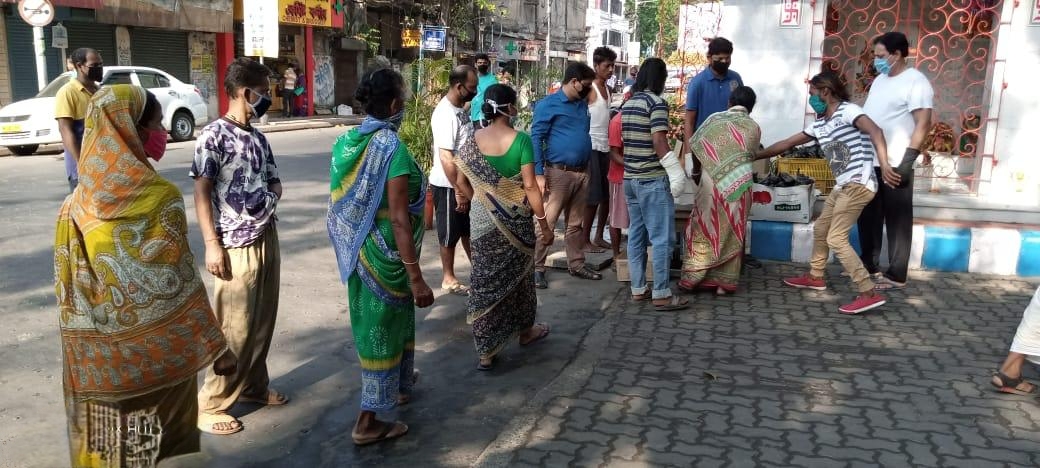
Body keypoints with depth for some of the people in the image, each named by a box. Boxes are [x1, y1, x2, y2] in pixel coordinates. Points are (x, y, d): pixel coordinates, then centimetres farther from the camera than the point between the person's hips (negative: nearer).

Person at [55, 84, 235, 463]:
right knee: (148, 448, 12)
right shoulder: (159, 197, -17)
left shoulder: (77, 203, -2)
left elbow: (66, 285, 4)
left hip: (96, 353, 5)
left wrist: (81, 347, 16)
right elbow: (179, 285, -16)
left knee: (106, 445, 18)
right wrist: (216, 346, -8)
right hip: (153, 346, -5)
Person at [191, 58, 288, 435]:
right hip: (235, 246, -7)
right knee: (233, 329, -3)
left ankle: (253, 386, 31)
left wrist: (270, 198, -3)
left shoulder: (258, 138, 10)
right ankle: (209, 404, 10)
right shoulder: (214, 135, -12)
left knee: (263, 322, 15)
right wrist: (212, 245, -18)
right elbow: (202, 193, -13)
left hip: (267, 239, 7)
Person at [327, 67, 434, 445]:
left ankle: (398, 383, 46)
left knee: (372, 319, 24)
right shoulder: (392, 148, -21)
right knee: (383, 327, 5)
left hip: (354, 251, 8)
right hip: (384, 254, -8)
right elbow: (399, 219, -23)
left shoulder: (346, 142, 2)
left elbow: (340, 203, 9)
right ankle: (368, 421, 13)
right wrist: (417, 277, -20)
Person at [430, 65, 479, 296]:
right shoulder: (445, 114, -23)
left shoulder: (461, 109, 6)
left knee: (468, 229, 20)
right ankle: (449, 278, 20)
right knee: (450, 234, 6)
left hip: (464, 181, 9)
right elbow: (446, 157, -27)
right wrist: (458, 191, -25)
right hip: (448, 186, -9)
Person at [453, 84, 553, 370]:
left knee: (485, 279, 8)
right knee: (518, 273, 18)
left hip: (483, 220, 2)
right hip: (515, 219, -2)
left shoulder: (472, 141, -2)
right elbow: (530, 186, -15)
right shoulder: (521, 140, -13)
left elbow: (462, 182, 4)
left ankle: (486, 351, 9)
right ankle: (525, 330, 38)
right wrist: (544, 223, -7)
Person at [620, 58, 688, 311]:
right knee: (662, 238, -3)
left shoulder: (628, 104, 12)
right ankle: (661, 294, 0)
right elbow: (659, 143, -18)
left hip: (630, 178, 8)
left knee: (636, 235, 12)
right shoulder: (657, 103, -12)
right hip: (653, 179, -8)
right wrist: (676, 173, -15)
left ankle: (638, 289, 17)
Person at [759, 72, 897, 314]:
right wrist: (753, 156, 23)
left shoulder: (847, 110, -10)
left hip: (858, 184, -9)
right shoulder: (819, 124, 16)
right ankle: (815, 276, 38)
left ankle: (869, 294, -12)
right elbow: (786, 144, 22)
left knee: (836, 238, -12)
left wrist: (884, 166, -39)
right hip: (843, 186, 9)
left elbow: (875, 131, -25)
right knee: (820, 229, 20)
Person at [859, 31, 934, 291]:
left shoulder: (916, 82, -10)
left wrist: (907, 161, -23)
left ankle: (896, 275, 7)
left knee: (897, 221, 0)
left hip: (895, 165, -8)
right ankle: (869, 266, 26)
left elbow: (923, 124, -16)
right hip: (870, 163, 8)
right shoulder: (880, 80, 15)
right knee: (868, 216, 14)